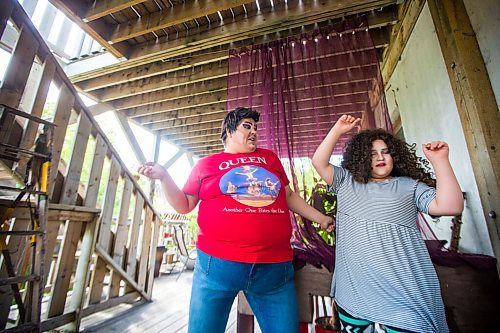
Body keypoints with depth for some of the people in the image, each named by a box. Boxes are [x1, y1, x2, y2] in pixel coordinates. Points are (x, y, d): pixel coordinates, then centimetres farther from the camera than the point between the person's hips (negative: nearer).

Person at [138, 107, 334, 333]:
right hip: (217, 264, -1)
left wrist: (320, 218, 17)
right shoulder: (206, 164, 7)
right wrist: (164, 177, -3)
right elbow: (184, 205, 10)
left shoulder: (270, 157, 13)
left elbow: (288, 195, 19)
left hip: (275, 267, 2)